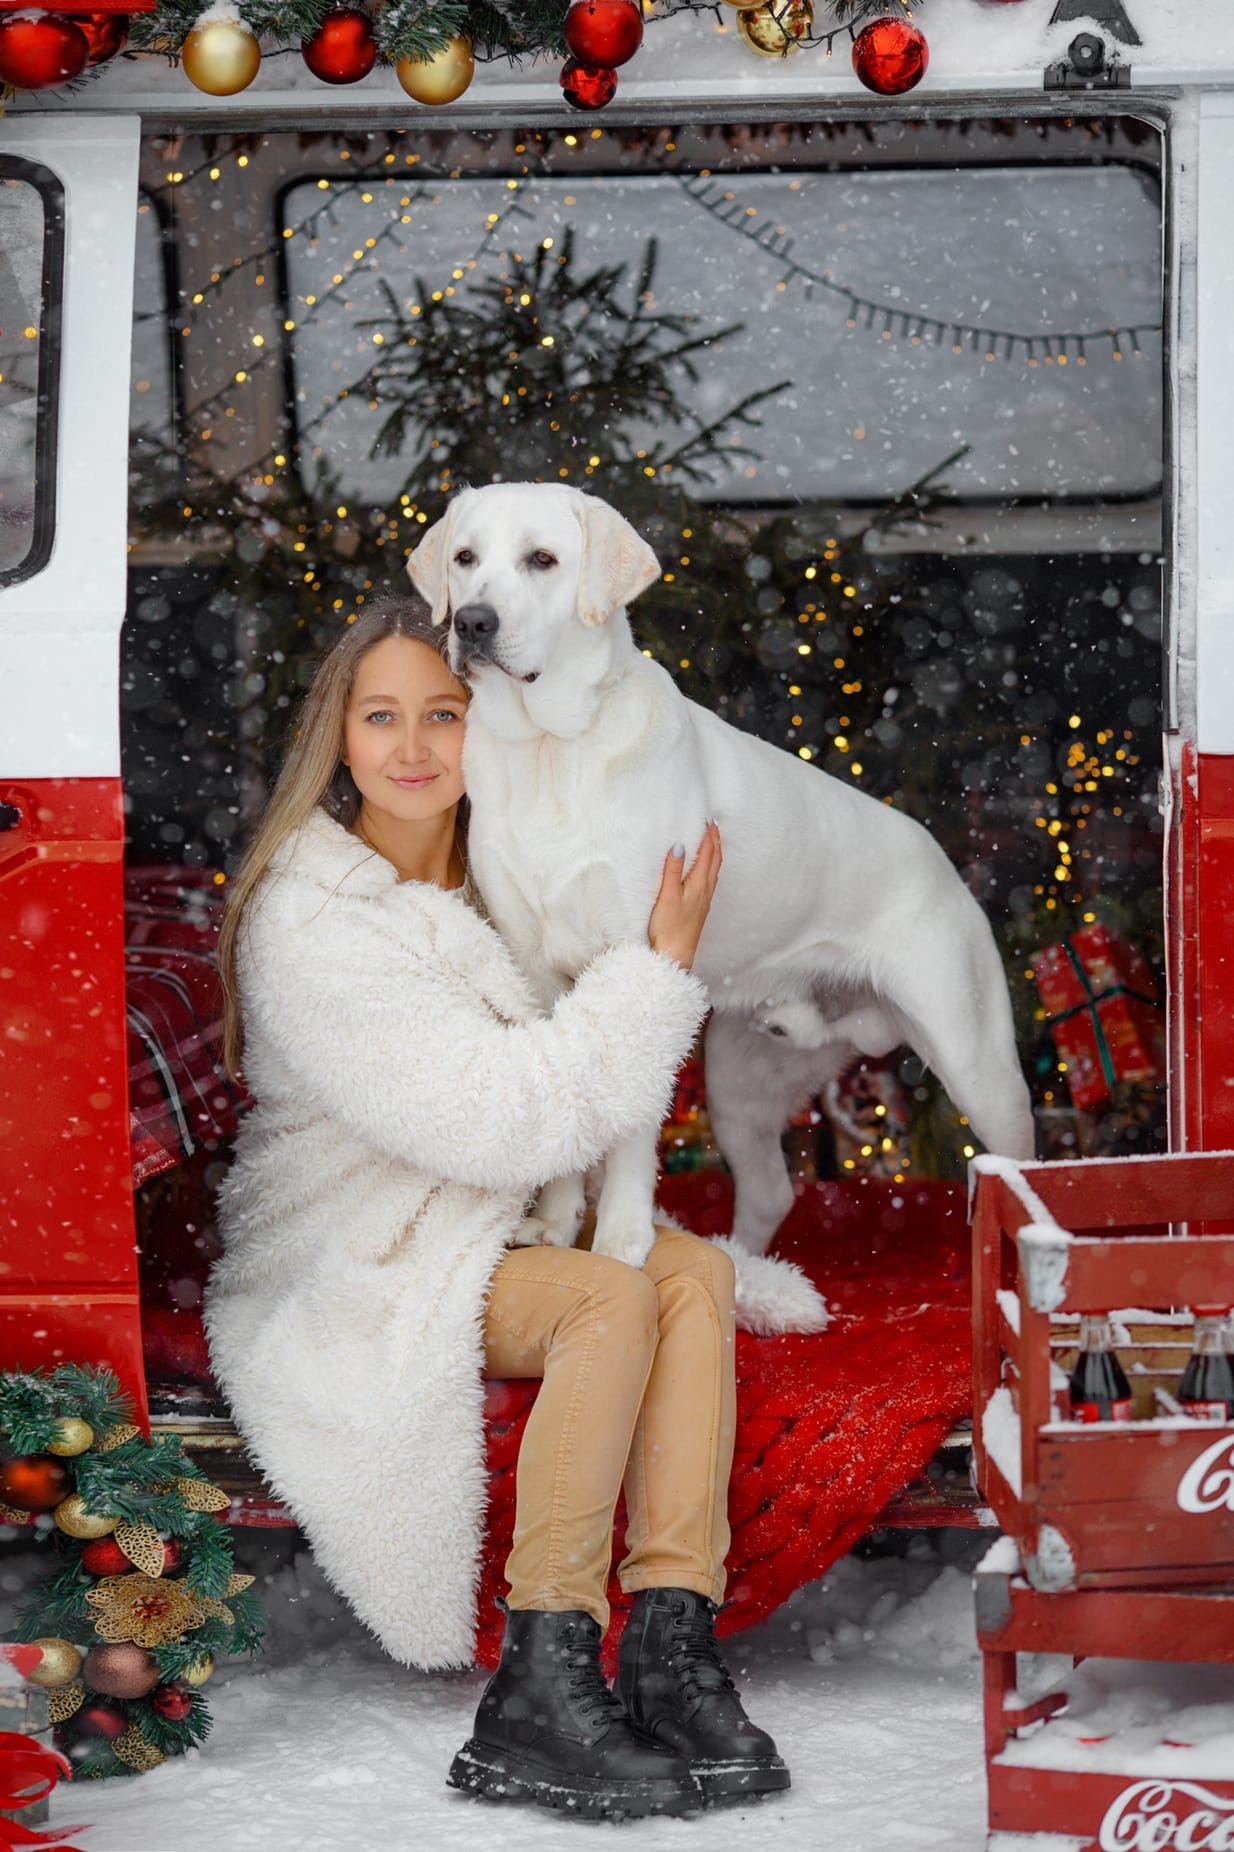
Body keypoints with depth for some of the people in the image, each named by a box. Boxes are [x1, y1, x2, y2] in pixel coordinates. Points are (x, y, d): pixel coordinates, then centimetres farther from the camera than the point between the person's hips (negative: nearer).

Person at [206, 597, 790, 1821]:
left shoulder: (481, 882, 9)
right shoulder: (311, 921, -18)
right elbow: (496, 1120, -23)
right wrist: (663, 965, -18)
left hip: (479, 1243, 8)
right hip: (345, 1283, -8)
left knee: (691, 1267, -19)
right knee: (609, 1300, -30)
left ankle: (672, 1649, -27)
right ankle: (541, 1691, -32)